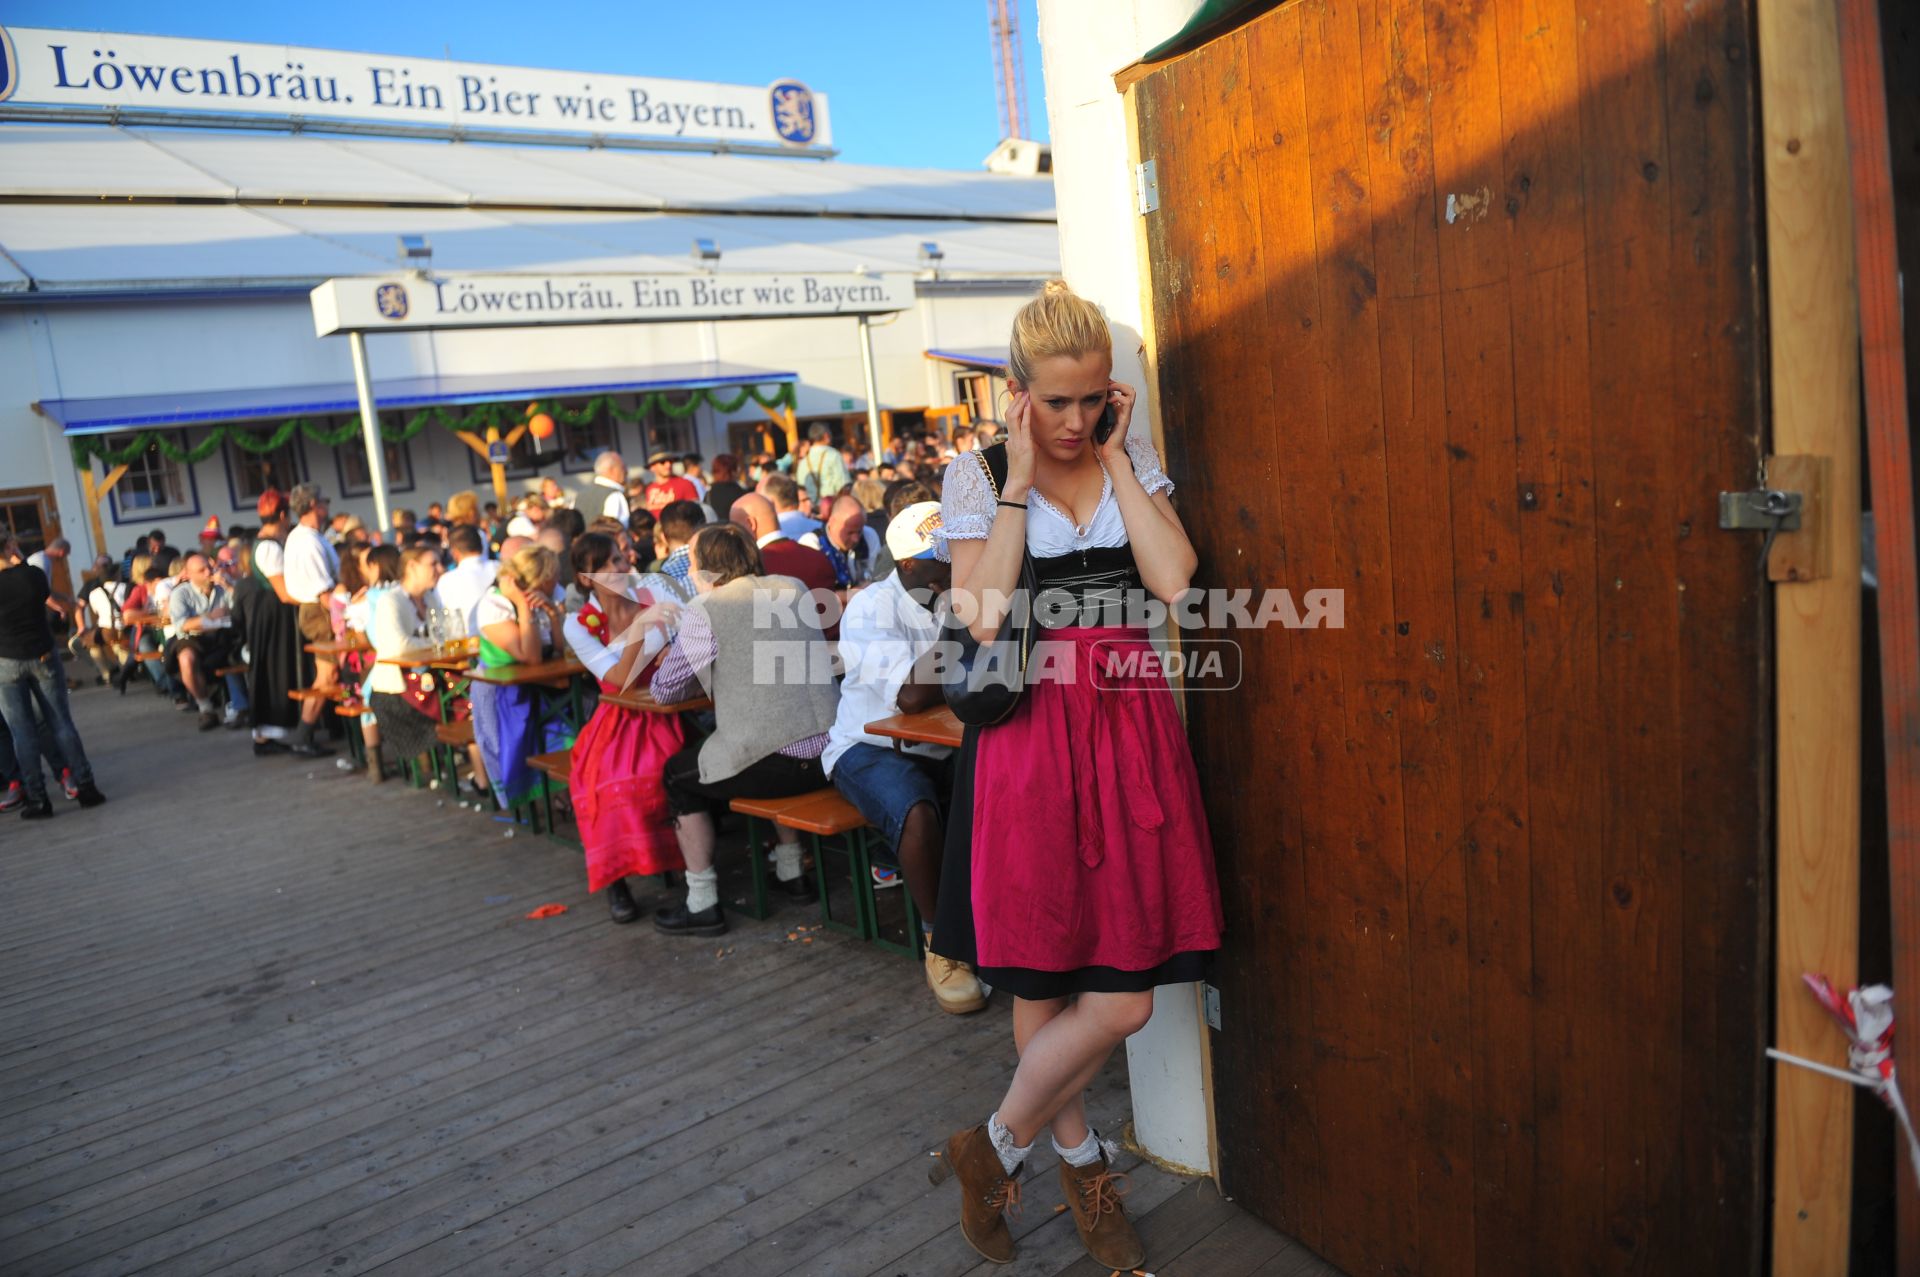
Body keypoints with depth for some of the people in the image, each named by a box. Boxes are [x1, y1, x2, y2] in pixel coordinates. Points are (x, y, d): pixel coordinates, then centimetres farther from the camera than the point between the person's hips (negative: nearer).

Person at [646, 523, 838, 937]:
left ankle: (701, 904, 19)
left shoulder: (704, 612, -7)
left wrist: (692, 669, 22)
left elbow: (664, 691, 2)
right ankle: (790, 873, 42)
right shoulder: (793, 589, 11)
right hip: (829, 752, 6)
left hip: (774, 763, -6)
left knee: (677, 775, 19)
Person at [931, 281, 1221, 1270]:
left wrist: (1114, 457, -5)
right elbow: (982, 615, -13)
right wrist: (1019, 482, -11)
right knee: (1043, 976, 5)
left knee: (1122, 990, 4)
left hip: (1128, 726, 3)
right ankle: (1080, 1161, 31)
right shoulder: (976, 475, 0)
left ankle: (997, 1146, 26)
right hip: (1030, 733, -3)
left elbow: (1172, 579, -7)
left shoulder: (1133, 460, 9)